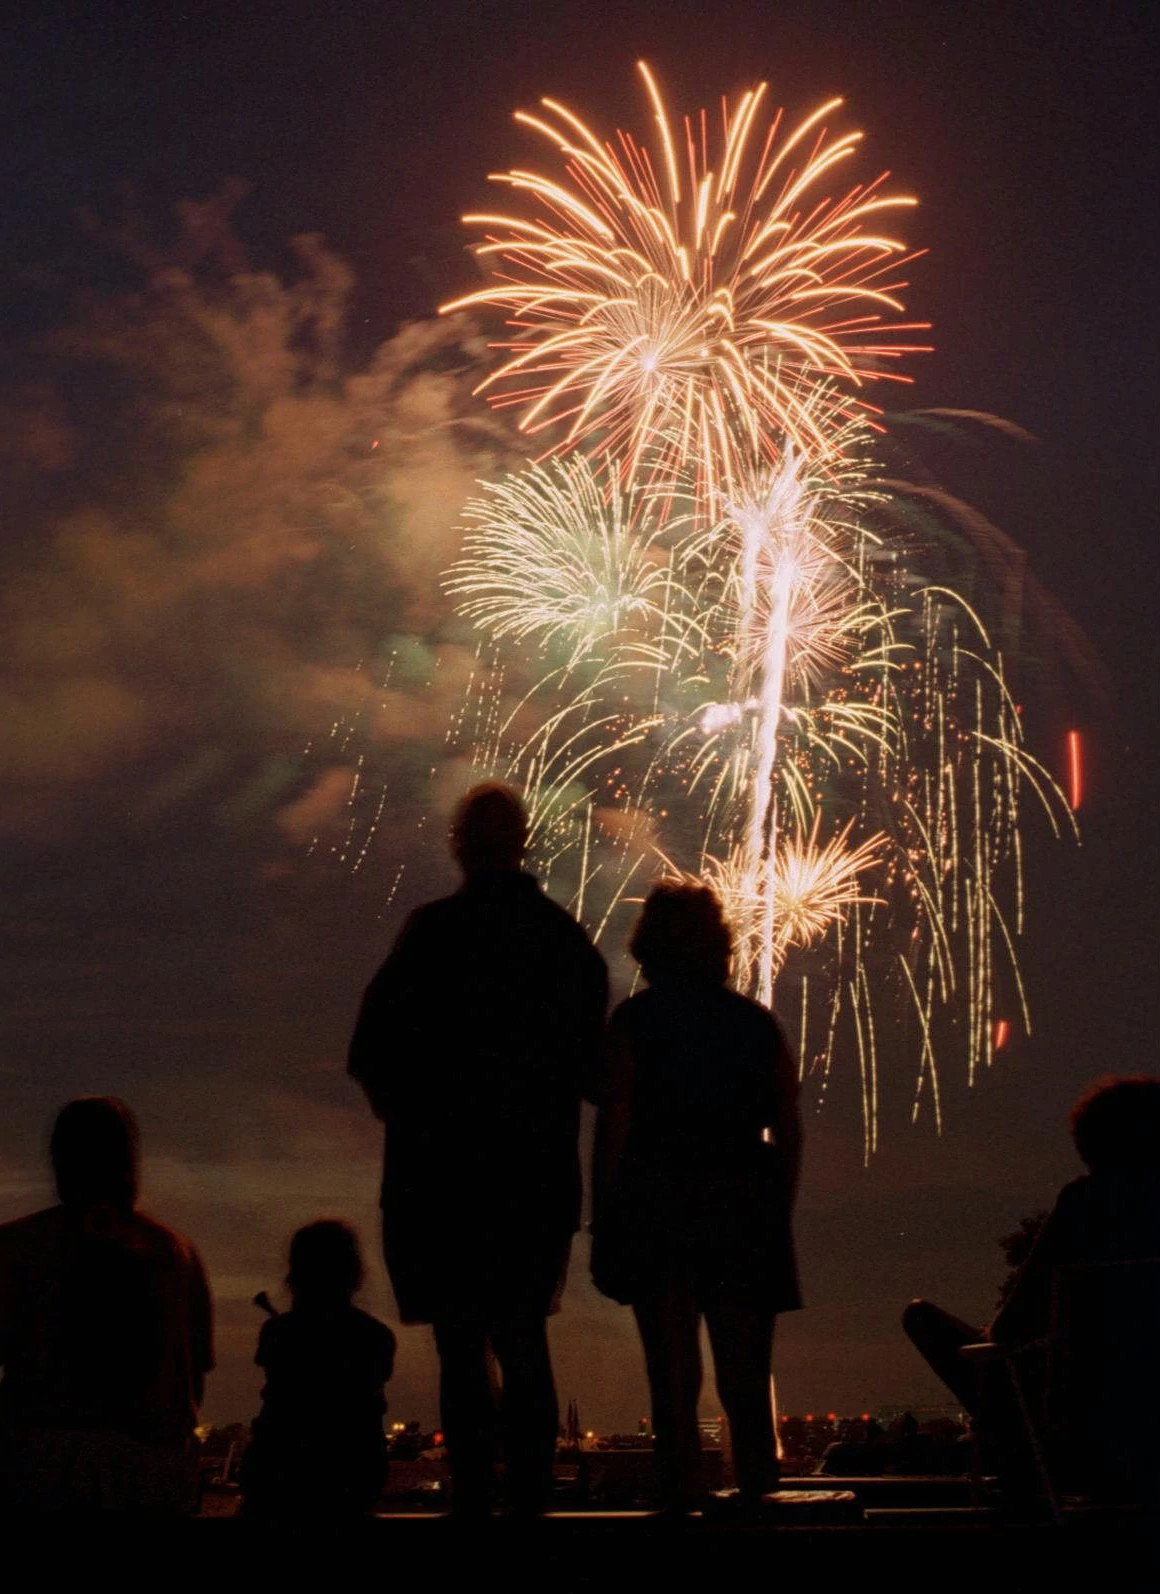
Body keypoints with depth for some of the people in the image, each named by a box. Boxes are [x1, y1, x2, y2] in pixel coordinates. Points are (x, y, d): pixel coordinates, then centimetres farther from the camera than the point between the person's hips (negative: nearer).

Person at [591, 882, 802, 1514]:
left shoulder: (635, 1020, 0)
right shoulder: (759, 1024, 9)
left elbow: (613, 1128, -6)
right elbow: (789, 1134, 7)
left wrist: (603, 1223, -2)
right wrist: (777, 1217, 15)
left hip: (658, 1211, -3)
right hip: (747, 1214, 3)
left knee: (673, 1377, 0)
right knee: (746, 1381, 9)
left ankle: (681, 1498, -2)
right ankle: (757, 1494, 5)